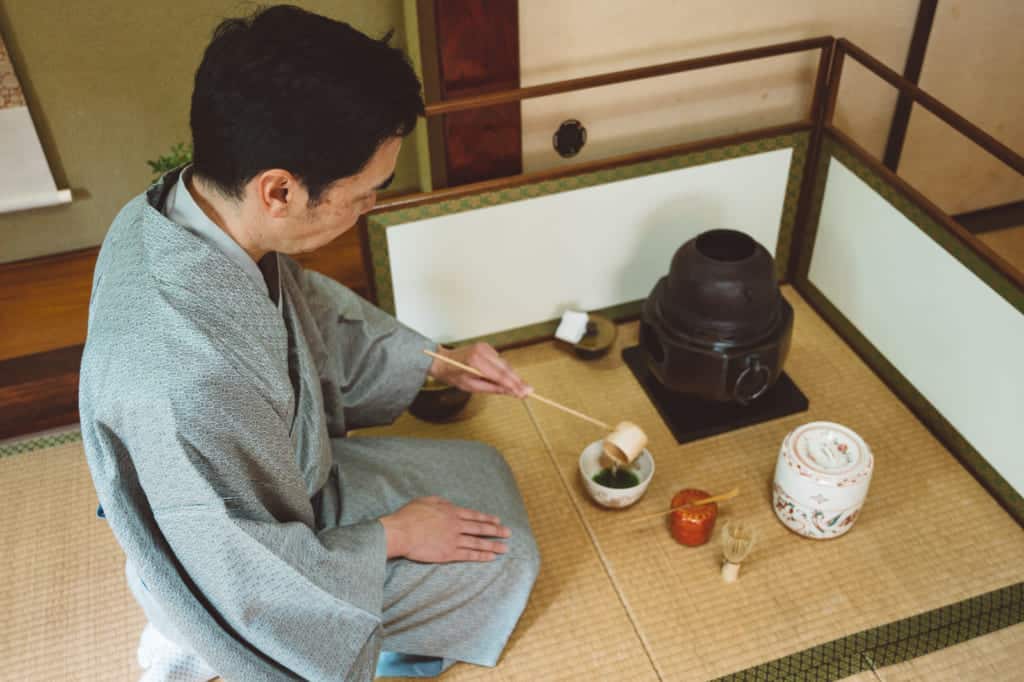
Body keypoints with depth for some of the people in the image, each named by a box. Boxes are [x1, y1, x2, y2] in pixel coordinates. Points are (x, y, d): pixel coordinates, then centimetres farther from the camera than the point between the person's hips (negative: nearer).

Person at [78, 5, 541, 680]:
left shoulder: (180, 208, -18)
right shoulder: (190, 378, -43)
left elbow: (311, 307, 3)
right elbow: (257, 585, -27)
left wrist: (435, 359, 2)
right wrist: (391, 537, -13)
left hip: (274, 476, 7)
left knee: (483, 471, 17)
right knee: (504, 553, 4)